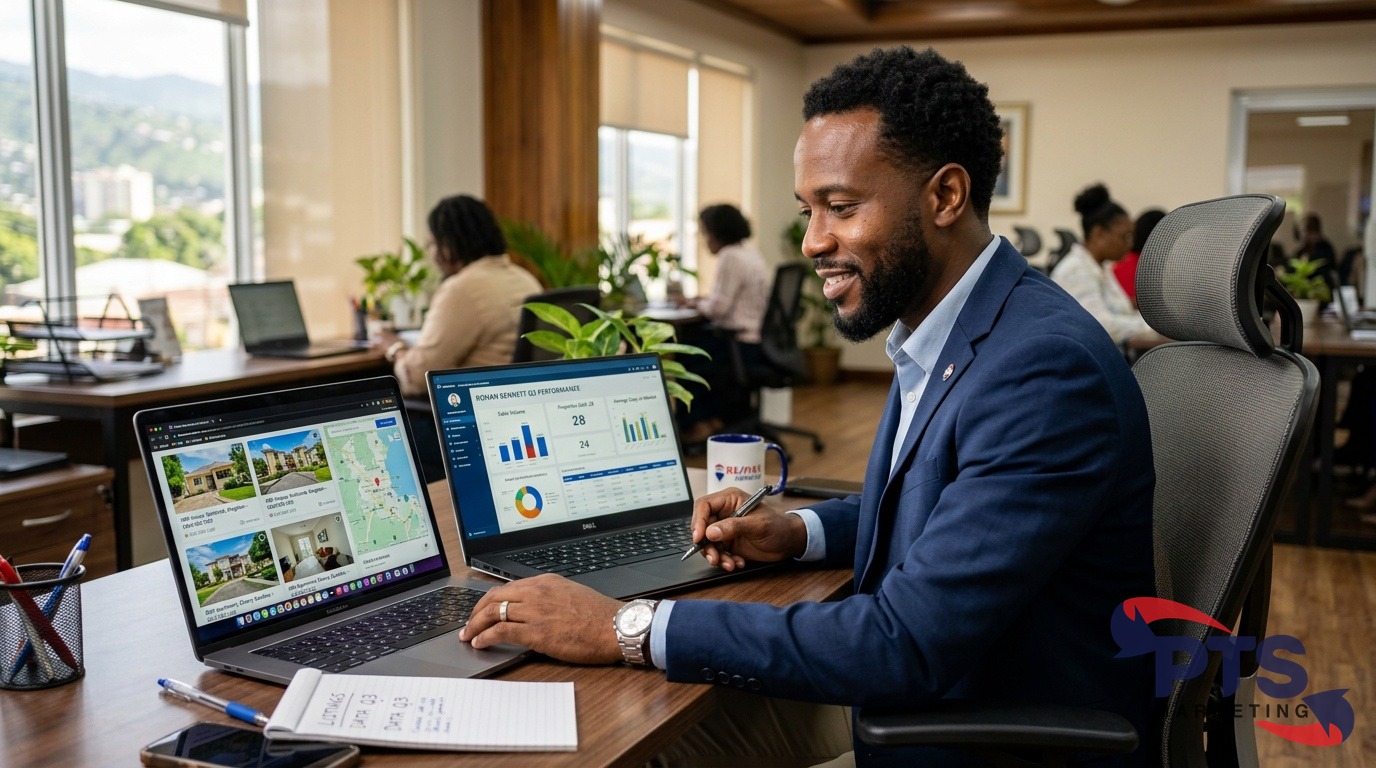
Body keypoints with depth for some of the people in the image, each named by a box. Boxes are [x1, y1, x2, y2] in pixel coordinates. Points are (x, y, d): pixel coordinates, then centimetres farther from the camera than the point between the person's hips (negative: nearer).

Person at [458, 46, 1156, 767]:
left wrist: (627, 627, -27)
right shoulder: (937, 336, 2)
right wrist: (798, 531, 0)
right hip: (925, 700, 7)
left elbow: (905, 645, -30)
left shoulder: (1046, 369, -27)